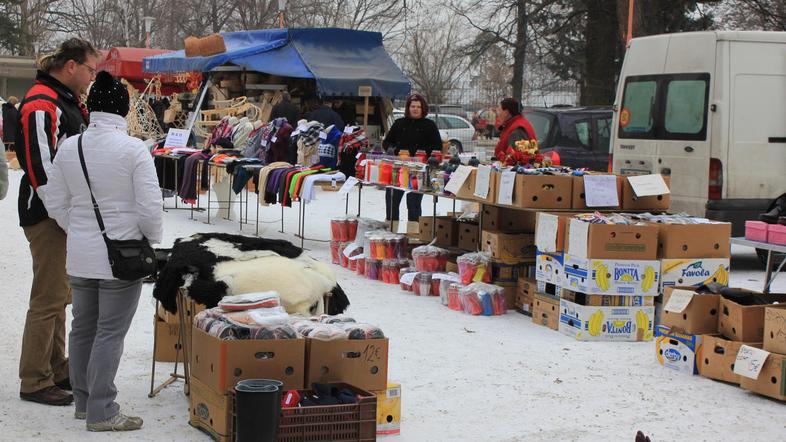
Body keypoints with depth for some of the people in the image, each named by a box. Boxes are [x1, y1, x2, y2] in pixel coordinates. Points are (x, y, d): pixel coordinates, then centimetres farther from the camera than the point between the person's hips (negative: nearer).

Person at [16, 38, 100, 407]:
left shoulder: (69, 102, 16)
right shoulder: (41, 104, -16)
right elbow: (40, 166, -22)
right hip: (48, 217, -10)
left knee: (59, 294, 16)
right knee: (48, 299, -6)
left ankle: (56, 370, 27)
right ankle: (35, 382, 2)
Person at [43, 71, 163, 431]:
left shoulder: (68, 148, -1)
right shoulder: (133, 149, -16)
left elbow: (55, 203, 5)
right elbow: (150, 206, -16)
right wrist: (152, 238, 2)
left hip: (80, 254, 5)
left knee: (83, 327, 17)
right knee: (110, 332, 1)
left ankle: (83, 401, 29)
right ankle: (101, 412, 4)